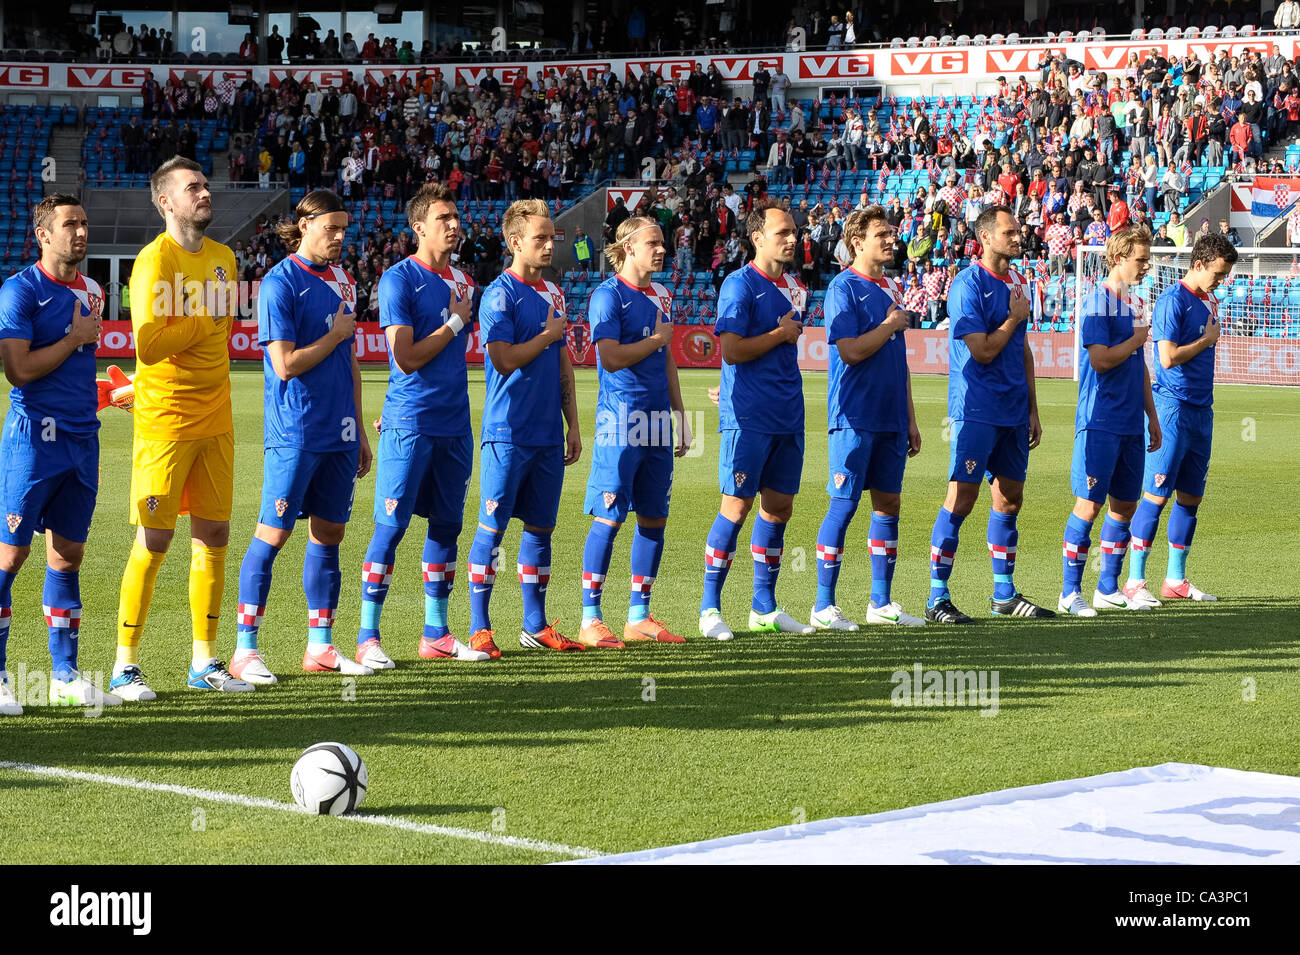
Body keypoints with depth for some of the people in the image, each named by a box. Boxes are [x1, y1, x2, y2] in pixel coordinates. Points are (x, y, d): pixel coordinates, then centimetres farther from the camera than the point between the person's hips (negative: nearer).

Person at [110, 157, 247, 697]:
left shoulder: (223, 258, 12)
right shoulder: (154, 261, -12)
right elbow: (148, 344, -21)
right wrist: (205, 321, -12)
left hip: (215, 419, 7)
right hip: (165, 424, -7)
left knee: (213, 536, 8)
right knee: (154, 540, -5)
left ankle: (204, 662, 17)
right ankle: (125, 665, 3)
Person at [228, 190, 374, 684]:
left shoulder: (342, 281, 13)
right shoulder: (280, 283, -10)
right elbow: (286, 364, -16)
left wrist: (359, 430, 19)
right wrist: (336, 334, -5)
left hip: (339, 434, 7)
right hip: (294, 434, -7)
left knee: (329, 534, 9)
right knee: (272, 535, -4)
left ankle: (320, 645, 17)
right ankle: (245, 650, 0)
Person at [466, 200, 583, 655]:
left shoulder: (553, 293, 15)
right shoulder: (500, 294, -8)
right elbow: (504, 360, -17)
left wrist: (573, 425, 15)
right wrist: (549, 334, -5)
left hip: (548, 435, 7)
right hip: (508, 433, -7)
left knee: (540, 527, 10)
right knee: (492, 527, -4)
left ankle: (535, 625, 18)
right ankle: (480, 628, 1)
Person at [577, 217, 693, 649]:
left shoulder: (661, 295, 16)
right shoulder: (608, 295, -7)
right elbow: (611, 357, -17)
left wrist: (679, 412, 20)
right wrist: (656, 338, -5)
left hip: (657, 420, 8)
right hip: (622, 419, -7)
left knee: (654, 518, 8)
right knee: (609, 517, -7)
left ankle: (639, 616, 16)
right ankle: (591, 621, -2)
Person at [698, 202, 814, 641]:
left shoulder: (795, 287, 14)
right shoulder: (740, 284, -9)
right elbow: (731, 350, -16)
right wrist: (781, 334, -8)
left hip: (787, 417, 7)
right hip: (747, 418, -7)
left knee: (779, 506, 9)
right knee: (737, 506, -6)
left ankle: (764, 607, 19)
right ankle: (710, 608, 2)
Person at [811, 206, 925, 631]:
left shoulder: (891, 288, 16)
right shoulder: (843, 288, -8)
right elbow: (850, 351, -19)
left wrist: (910, 419, 17)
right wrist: (889, 325, -6)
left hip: (890, 417, 8)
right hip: (855, 417, -7)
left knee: (888, 504, 8)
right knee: (843, 505, -6)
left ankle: (881, 602, 16)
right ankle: (824, 606, -1)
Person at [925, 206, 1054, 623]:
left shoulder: (1018, 283, 14)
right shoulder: (968, 284, -11)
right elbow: (982, 350, -17)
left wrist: (1032, 409, 17)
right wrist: (1015, 317, -5)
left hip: (1013, 412, 8)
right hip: (976, 411, -8)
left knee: (1010, 498, 10)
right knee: (961, 498, -8)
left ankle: (1004, 593, 19)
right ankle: (937, 598, -3)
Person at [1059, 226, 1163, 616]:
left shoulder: (1135, 302, 16)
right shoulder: (1098, 301, -10)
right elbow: (1101, 360, -19)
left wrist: (1152, 416, 21)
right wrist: (1138, 338, -7)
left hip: (1130, 424, 8)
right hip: (1100, 423, -8)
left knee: (1125, 505, 10)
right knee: (1088, 505, -7)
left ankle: (1108, 588, 19)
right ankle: (1070, 593, -2)